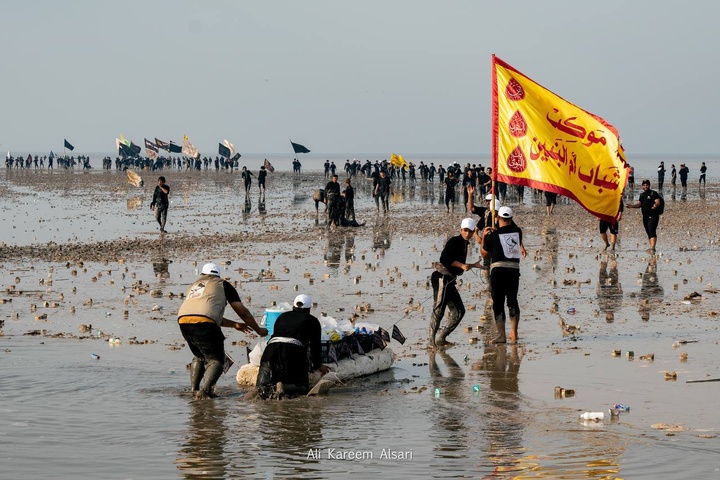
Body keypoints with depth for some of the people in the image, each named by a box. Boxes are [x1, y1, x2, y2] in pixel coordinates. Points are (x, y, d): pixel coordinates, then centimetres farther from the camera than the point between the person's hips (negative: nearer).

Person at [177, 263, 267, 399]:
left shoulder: (194, 285, 35)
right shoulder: (222, 284, 19)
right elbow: (242, 312, 19)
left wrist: (234, 324, 50)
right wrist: (258, 330, 31)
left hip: (183, 321, 6)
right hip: (203, 323, -5)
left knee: (199, 356, 27)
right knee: (216, 360, 2)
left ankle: (193, 389, 18)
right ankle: (206, 389, -19)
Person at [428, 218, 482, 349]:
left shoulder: (464, 244, 20)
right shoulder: (454, 241, -8)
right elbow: (445, 258, -20)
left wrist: (473, 265, 40)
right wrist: (462, 265, -23)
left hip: (450, 280, 10)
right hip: (442, 278, -10)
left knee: (458, 311, 9)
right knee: (439, 308, -18)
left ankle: (442, 339, 13)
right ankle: (431, 340, -22)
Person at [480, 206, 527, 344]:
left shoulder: (493, 235, -3)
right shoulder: (517, 232, 7)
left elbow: (484, 253, 9)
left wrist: (483, 237, 20)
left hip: (498, 269, -3)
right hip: (514, 269, 3)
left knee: (498, 302, 3)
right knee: (512, 300, 13)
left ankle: (501, 335, -1)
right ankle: (513, 334, 8)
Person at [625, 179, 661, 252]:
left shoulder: (653, 193, -4)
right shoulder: (642, 195, 17)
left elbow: (658, 202, -15)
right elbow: (639, 204, 15)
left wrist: (655, 205, -38)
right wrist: (632, 206, -3)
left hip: (653, 216, -7)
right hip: (645, 216, 7)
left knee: (652, 231, -18)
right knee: (649, 233, 10)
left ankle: (652, 248, -26)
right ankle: (652, 248, 18)